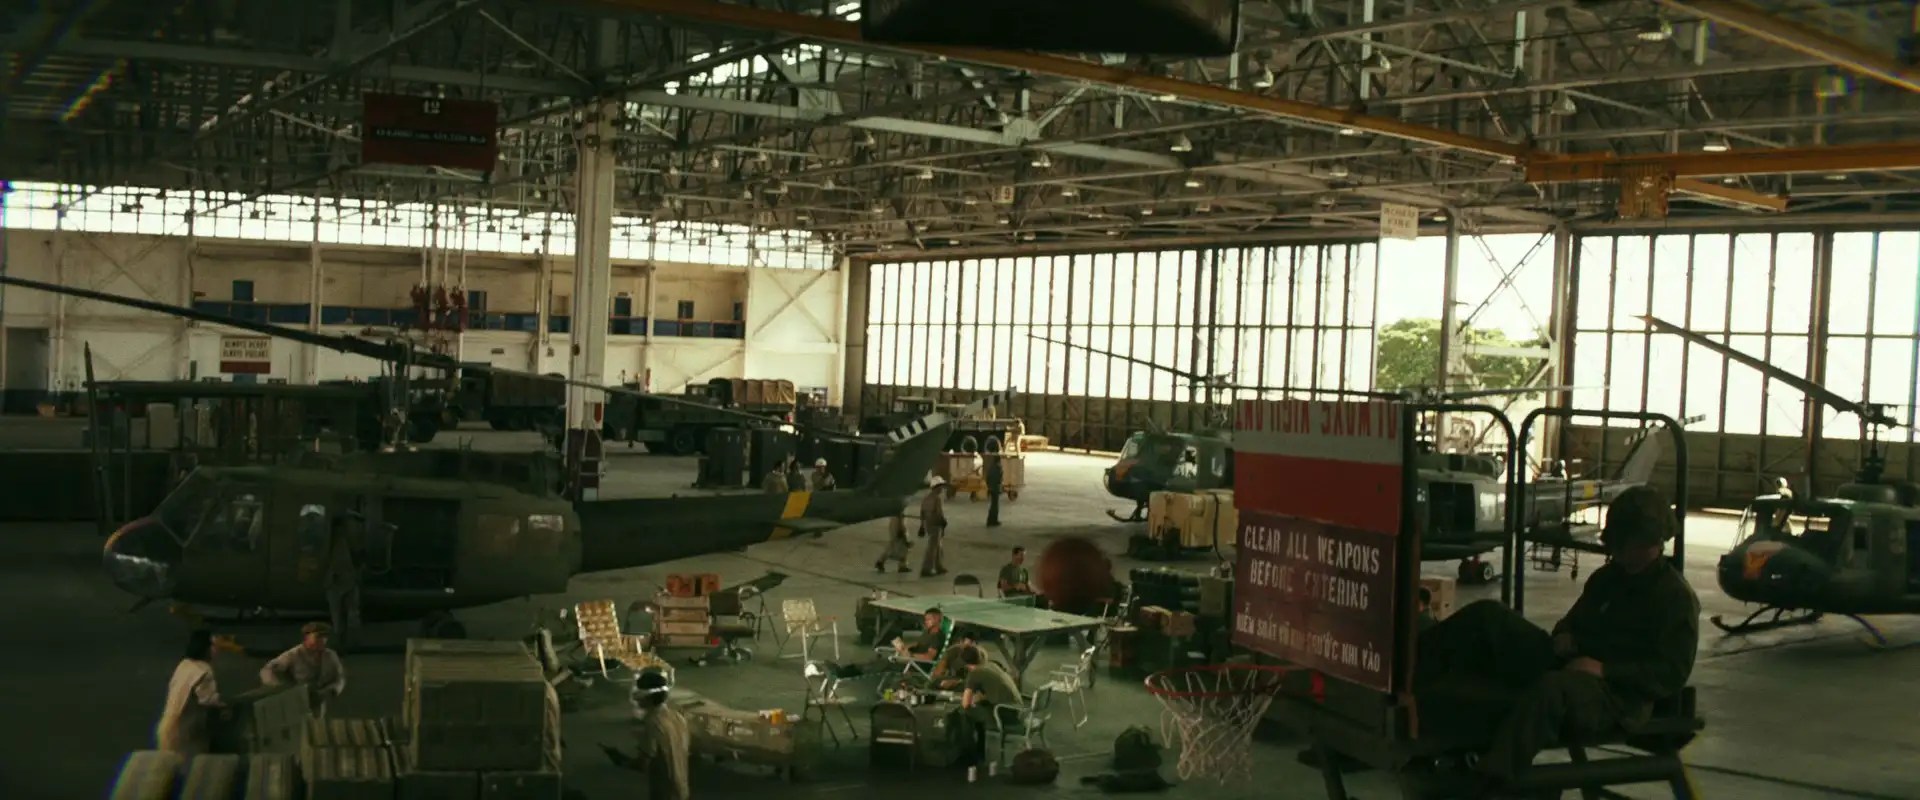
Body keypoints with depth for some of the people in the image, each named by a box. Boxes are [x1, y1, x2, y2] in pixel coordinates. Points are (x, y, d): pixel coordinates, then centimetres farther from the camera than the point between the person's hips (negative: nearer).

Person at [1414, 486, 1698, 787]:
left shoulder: (1676, 597, -3)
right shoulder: (1607, 578, 19)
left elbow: (1672, 674, -12)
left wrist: (1605, 670, -22)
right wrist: (1564, 636, 6)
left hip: (1617, 693, -8)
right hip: (1569, 669, 8)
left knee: (1551, 688, -44)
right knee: (1489, 615, -8)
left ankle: (1492, 782, -52)